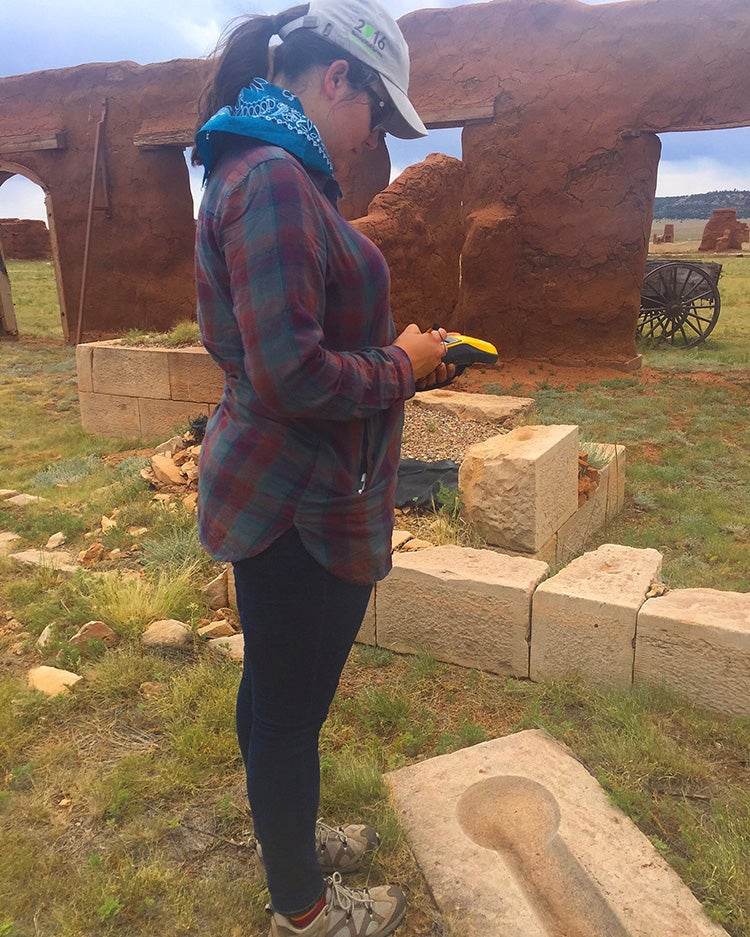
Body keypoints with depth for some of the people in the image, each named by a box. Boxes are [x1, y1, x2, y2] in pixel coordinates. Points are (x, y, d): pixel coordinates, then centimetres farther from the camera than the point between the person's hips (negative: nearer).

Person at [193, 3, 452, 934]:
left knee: (275, 691, 24)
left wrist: (405, 354, 9)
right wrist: (401, 365, -11)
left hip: (282, 490, 10)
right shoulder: (274, 178, -20)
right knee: (291, 710, 9)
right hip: (300, 507, -10)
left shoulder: (272, 173, 13)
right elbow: (292, 375, -27)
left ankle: (289, 839, 48)